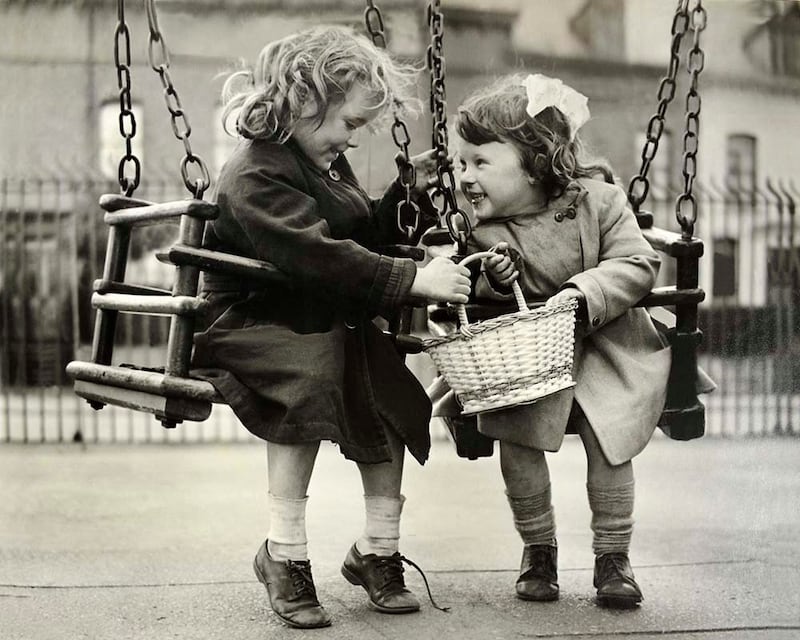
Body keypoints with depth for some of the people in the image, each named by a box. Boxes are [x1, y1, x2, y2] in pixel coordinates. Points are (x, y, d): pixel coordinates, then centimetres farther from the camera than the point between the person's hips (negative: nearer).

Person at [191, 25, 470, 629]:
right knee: (310, 381, -35)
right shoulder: (256, 176, -19)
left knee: (389, 387, -11)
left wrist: (410, 194, 6)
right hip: (250, 324, -9)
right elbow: (321, 257, -32)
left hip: (327, 322, 9)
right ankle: (284, 552, -24)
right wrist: (413, 280, -35)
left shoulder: (327, 162, 13)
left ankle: (378, 551, 2)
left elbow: (367, 235, 22)